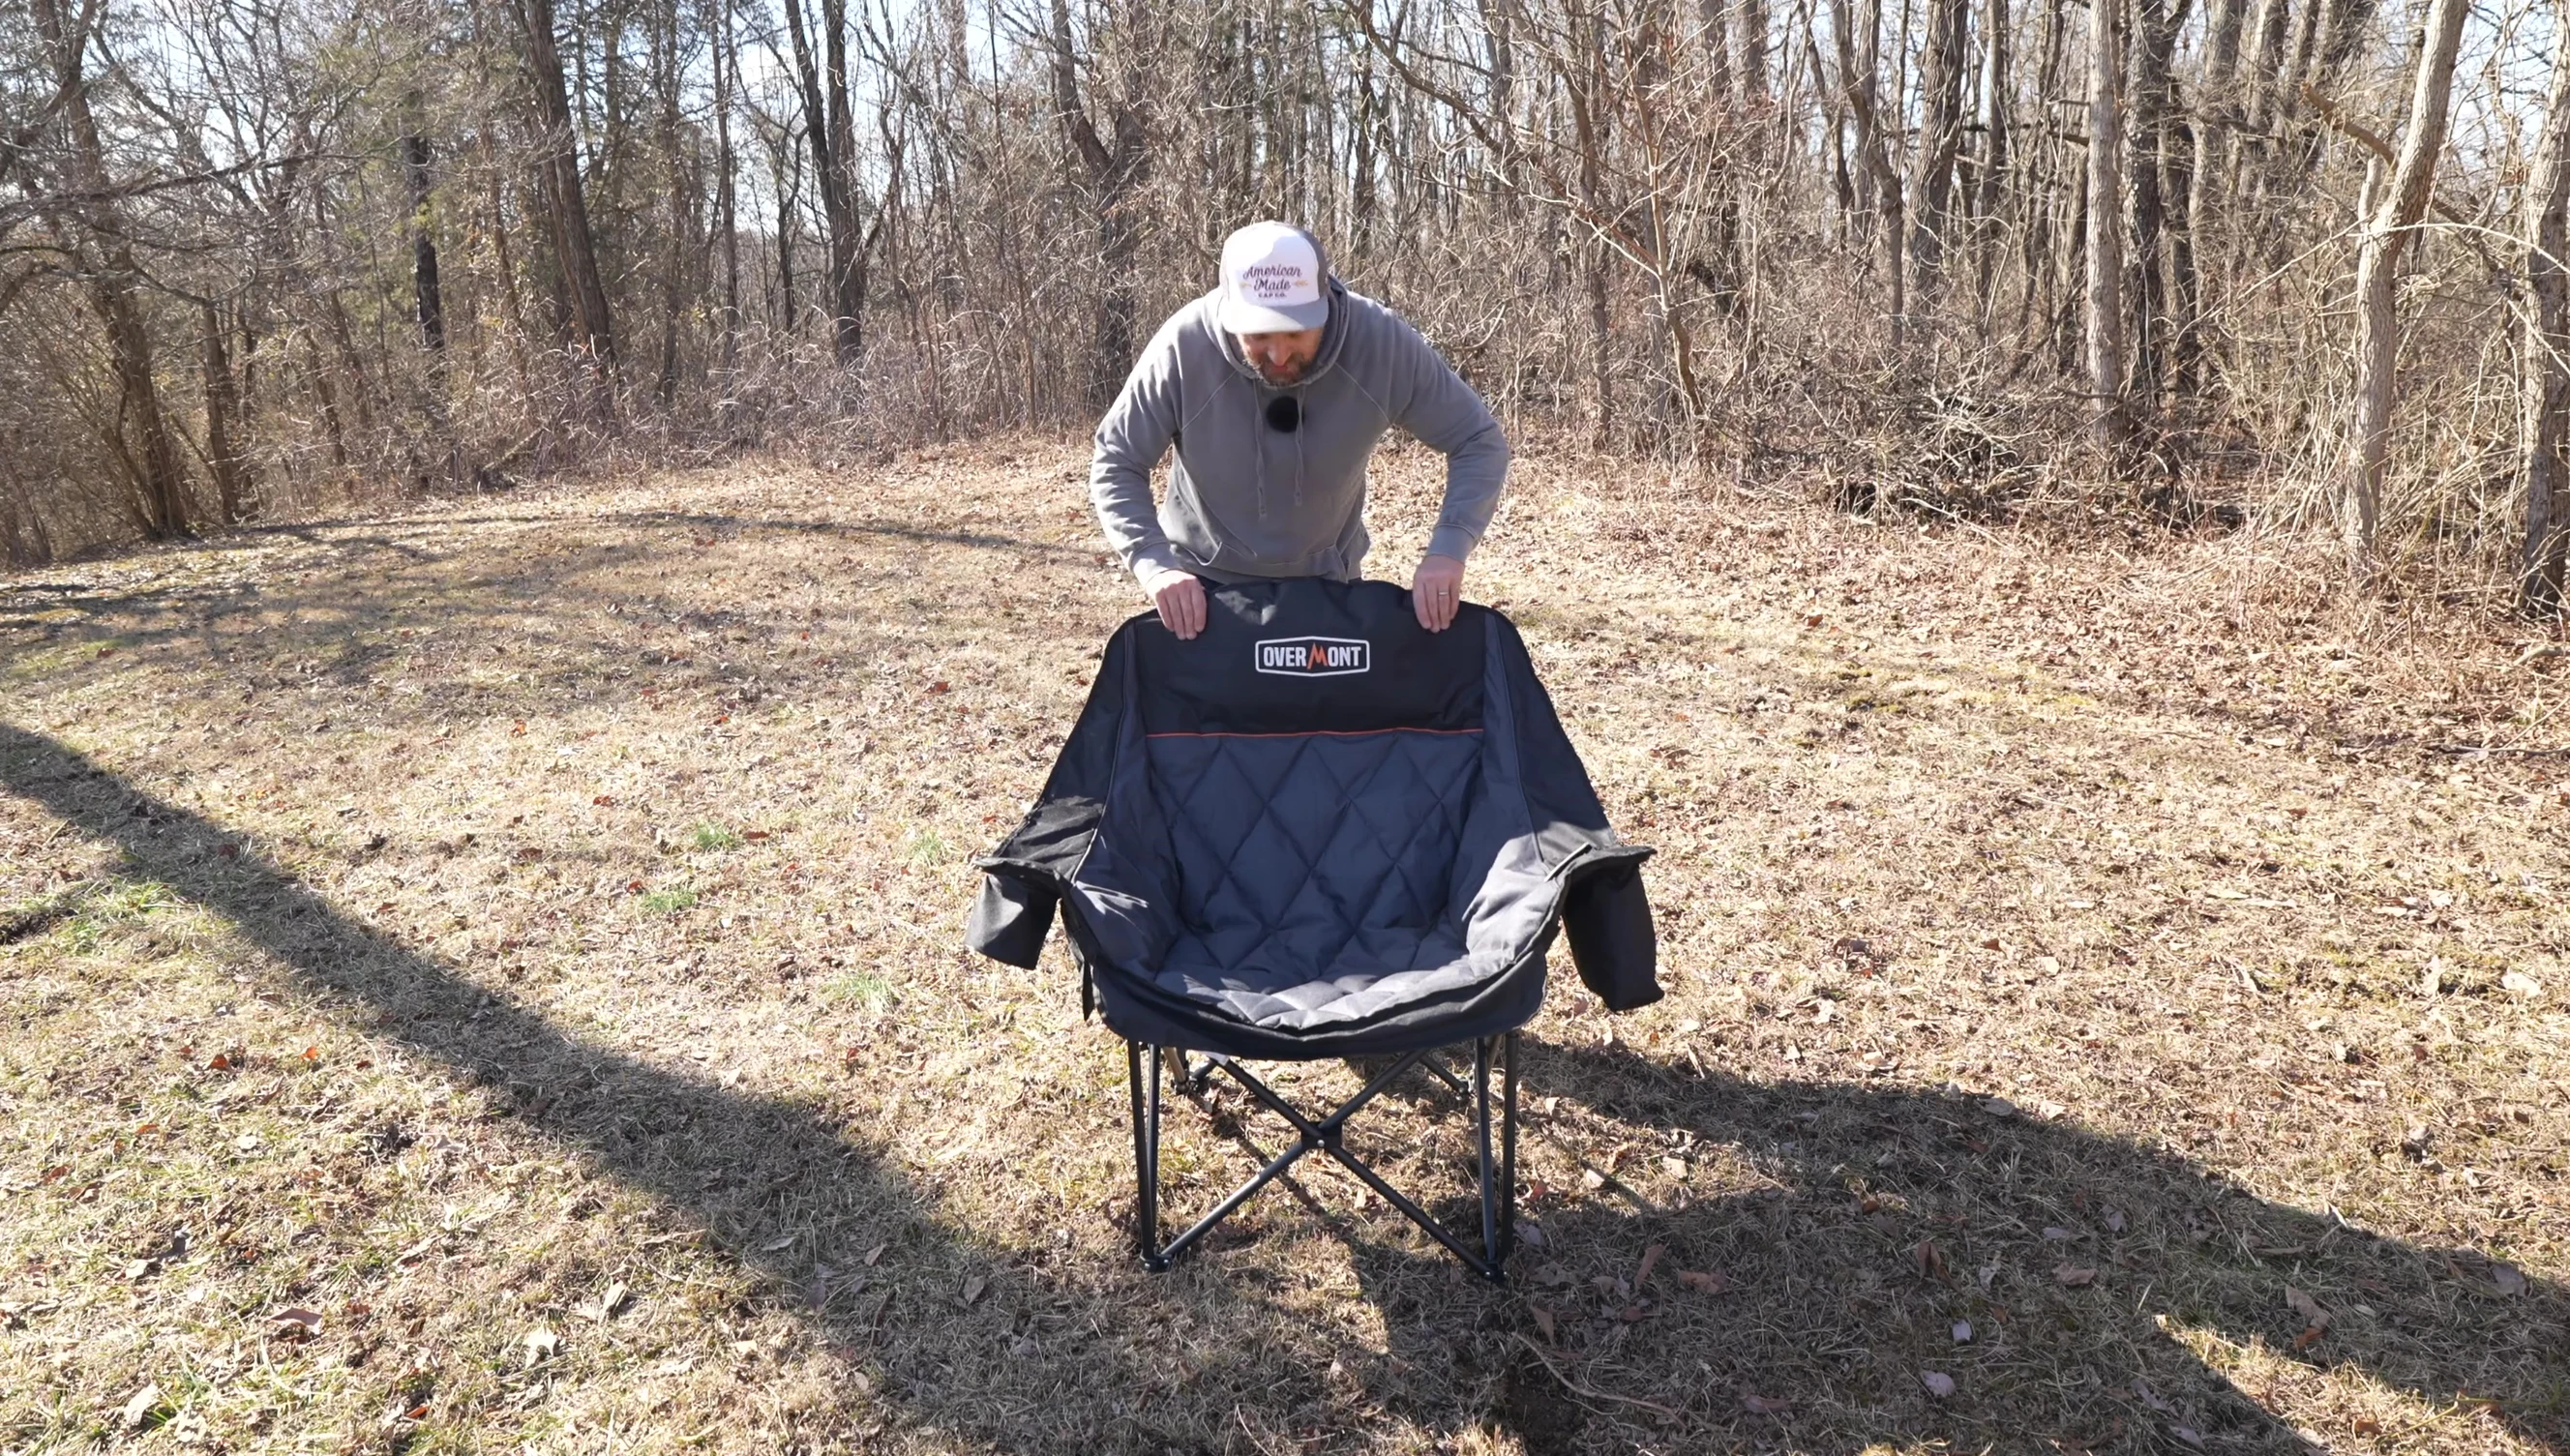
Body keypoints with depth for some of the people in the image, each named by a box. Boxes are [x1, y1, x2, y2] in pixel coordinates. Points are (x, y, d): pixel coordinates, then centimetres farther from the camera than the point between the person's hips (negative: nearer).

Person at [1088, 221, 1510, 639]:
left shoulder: (1382, 341, -23)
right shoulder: (1184, 346, -25)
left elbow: (1478, 442, -15)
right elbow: (1116, 464, -15)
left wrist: (1448, 549, -31)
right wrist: (1154, 564, -32)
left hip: (1327, 583, 1)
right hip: (1204, 588, -1)